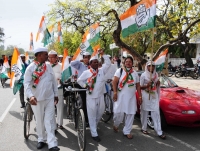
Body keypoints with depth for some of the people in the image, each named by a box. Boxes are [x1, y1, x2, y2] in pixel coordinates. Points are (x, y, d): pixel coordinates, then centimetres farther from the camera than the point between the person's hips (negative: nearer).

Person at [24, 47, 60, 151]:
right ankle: (41, 139, 31)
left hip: (50, 98, 3)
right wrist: (30, 96, -32)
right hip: (37, 99, -3)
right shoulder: (30, 68, -9)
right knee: (40, 121, 11)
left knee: (49, 121, 2)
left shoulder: (48, 66, 5)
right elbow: (27, 84, -17)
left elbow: (53, 81, 11)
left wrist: (56, 94, 13)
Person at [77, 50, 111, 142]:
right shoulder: (86, 72, -2)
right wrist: (85, 86, -3)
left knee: (100, 113, 15)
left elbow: (108, 63, 2)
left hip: (100, 96, 4)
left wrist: (103, 54, -3)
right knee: (92, 116, 1)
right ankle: (94, 134, 9)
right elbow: (79, 80, 8)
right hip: (91, 97, -4)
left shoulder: (102, 71, 5)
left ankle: (94, 125, 42)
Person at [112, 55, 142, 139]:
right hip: (121, 96, -4)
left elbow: (138, 86, 12)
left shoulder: (135, 73, 10)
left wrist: (140, 96, 8)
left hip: (131, 97, 4)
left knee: (130, 114, 4)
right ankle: (116, 125, 27)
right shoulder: (119, 71, -1)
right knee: (119, 113, -5)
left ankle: (127, 131, 17)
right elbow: (114, 82, -6)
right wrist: (115, 92, -15)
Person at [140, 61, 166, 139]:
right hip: (146, 96, -3)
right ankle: (144, 128, 23)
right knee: (145, 113, 6)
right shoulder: (143, 75, -6)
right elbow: (140, 87, -5)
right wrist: (147, 86, -22)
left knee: (156, 113, 0)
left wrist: (158, 84, -1)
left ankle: (159, 132, 1)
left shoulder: (156, 74, 9)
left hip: (154, 96, 4)